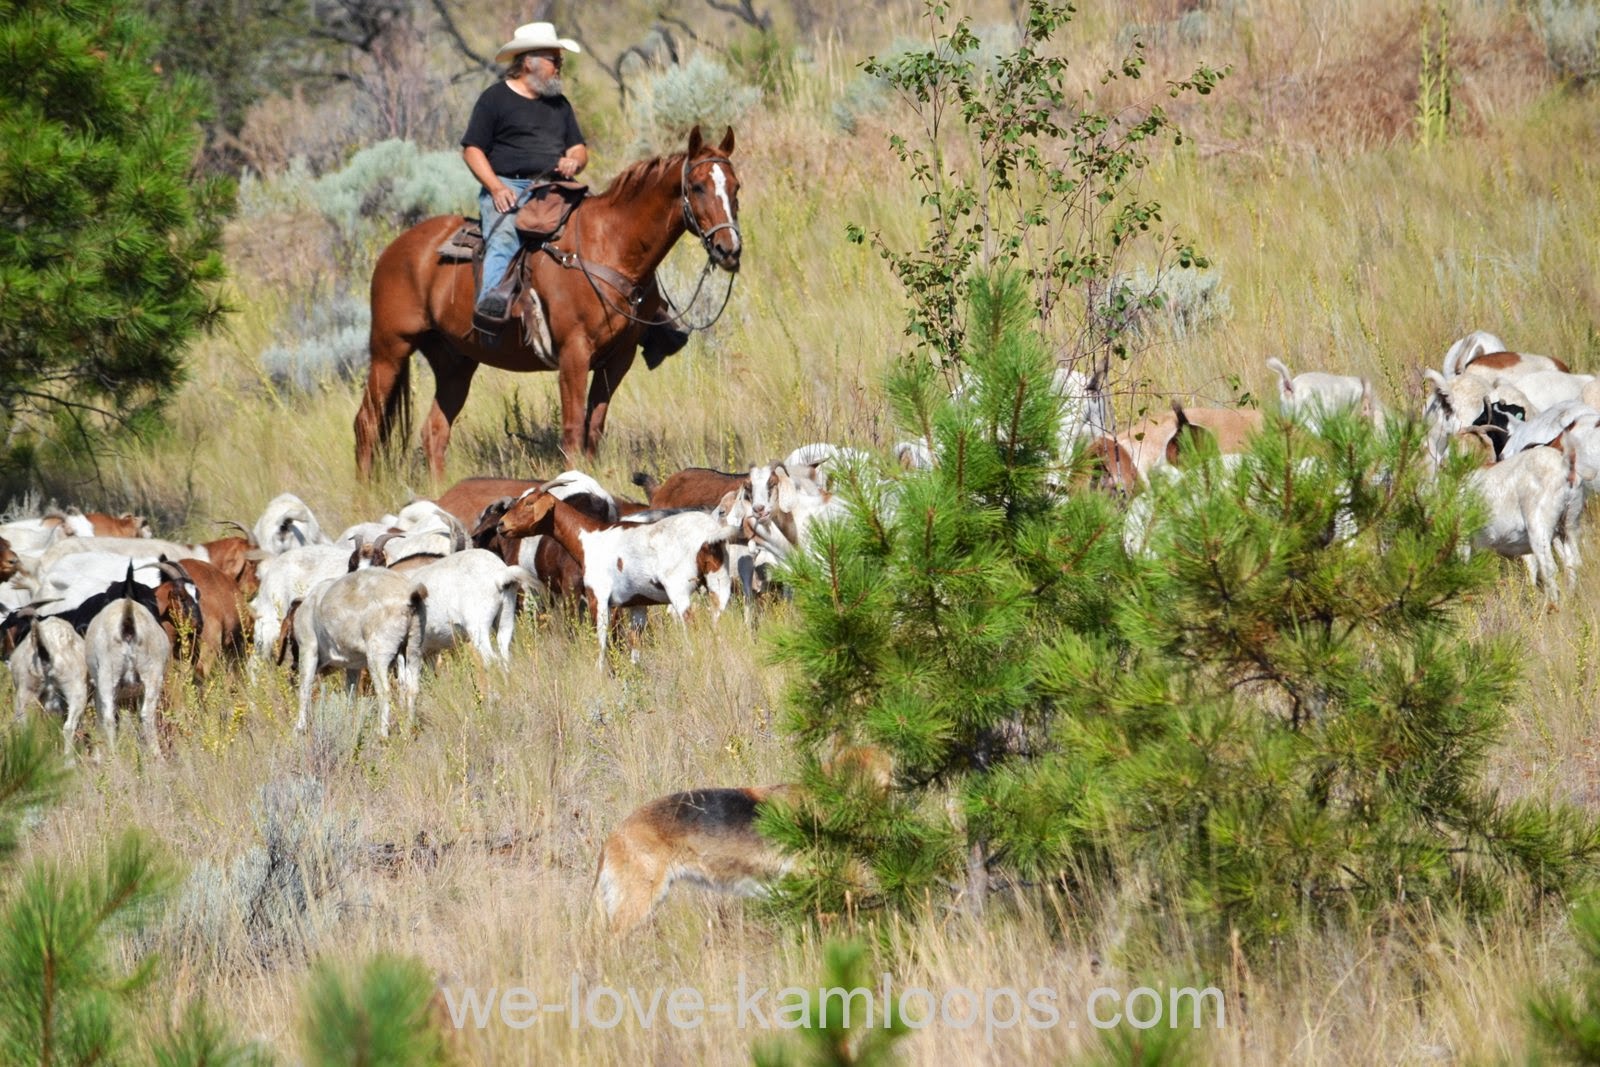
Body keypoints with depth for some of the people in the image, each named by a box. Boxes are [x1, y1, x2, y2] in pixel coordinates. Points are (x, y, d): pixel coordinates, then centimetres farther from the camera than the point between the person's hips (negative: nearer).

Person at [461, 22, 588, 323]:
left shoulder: (559, 104, 24)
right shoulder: (495, 99, 5)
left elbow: (579, 149, 24)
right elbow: (472, 150, 1)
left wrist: (574, 162, -3)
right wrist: (496, 188, -15)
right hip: (508, 187, -6)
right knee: (504, 234, -34)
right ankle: (491, 297, -51)